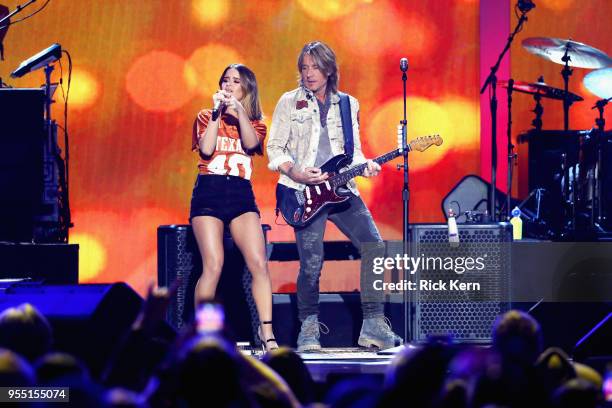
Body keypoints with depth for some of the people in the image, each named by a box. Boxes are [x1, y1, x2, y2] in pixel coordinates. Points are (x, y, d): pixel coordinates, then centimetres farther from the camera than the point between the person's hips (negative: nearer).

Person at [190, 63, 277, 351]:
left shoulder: (255, 124, 17)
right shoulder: (207, 117, 13)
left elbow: (250, 144, -7)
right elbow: (206, 149, -6)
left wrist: (239, 111, -14)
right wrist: (217, 112, -5)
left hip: (241, 195, 2)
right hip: (209, 193, -2)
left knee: (259, 263, -15)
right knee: (213, 265, -15)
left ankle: (267, 333, -15)